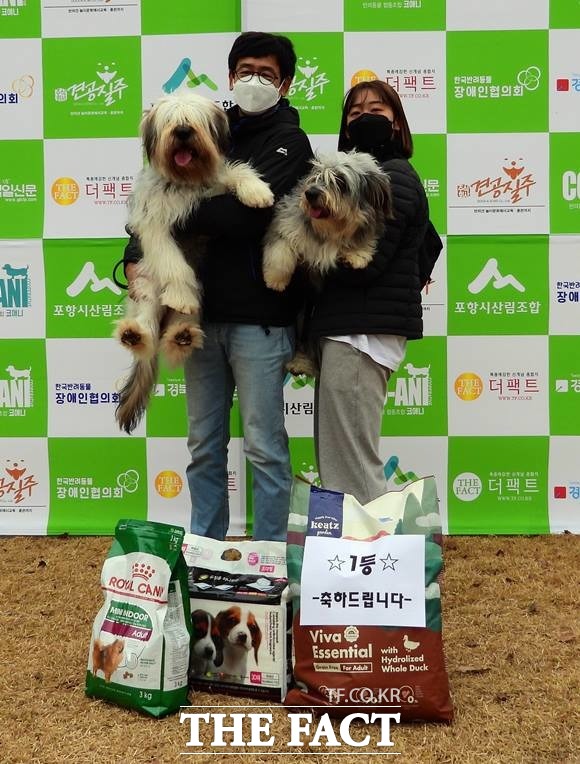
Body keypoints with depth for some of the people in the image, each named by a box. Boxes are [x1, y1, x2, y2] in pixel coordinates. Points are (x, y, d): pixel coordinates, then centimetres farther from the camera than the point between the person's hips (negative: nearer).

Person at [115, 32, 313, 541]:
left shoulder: (288, 141, -2)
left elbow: (241, 214, -18)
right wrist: (136, 254, -6)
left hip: (258, 316, -5)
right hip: (202, 312, 6)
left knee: (264, 448, 1)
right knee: (205, 446, 12)